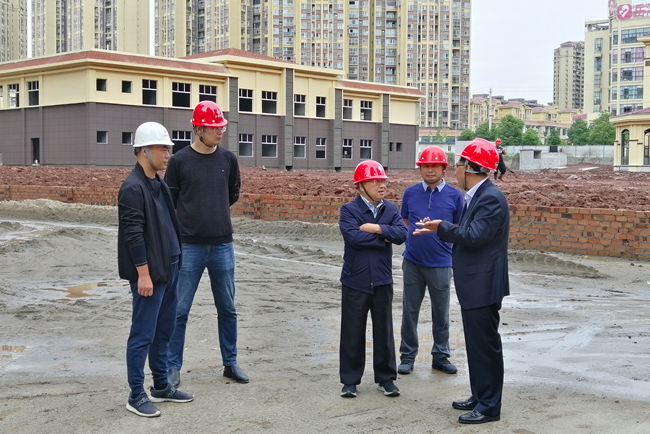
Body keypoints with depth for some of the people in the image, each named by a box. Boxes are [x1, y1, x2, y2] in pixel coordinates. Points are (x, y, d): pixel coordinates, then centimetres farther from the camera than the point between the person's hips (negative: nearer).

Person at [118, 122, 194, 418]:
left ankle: (161, 386, 26)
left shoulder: (158, 184, 13)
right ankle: (136, 395, 7)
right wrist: (143, 273, -21)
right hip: (149, 273, -9)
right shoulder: (133, 188, -15)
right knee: (143, 335, -2)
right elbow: (133, 234, -19)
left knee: (163, 332, 16)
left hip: (169, 270, 9)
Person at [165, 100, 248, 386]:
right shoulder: (180, 160, -5)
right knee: (180, 310, 2)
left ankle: (230, 362, 24)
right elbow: (169, 201, 3)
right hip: (189, 245, -3)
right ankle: (173, 366, 13)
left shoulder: (228, 159, 4)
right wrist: (192, 218, 8)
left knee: (227, 308, 11)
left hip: (223, 245, 3)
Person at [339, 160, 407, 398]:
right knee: (353, 332, 5)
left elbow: (401, 234, -9)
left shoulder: (391, 209, 4)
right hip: (355, 281, -3)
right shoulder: (349, 210, -6)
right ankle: (350, 380, 16)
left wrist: (377, 228, -19)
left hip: (382, 280, 3)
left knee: (384, 330, 10)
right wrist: (383, 238, -12)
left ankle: (386, 378, 21)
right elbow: (353, 237, -22)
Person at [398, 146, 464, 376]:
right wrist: (411, 238, 1)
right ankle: (408, 356, 19)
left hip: (441, 263, -1)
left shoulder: (454, 195, -2)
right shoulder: (410, 193, 2)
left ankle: (440, 356, 22)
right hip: (413, 261, 1)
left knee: (441, 313, 9)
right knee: (410, 310, 8)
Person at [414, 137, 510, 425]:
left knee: (485, 344, -2)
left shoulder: (491, 198, -18)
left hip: (483, 285, -10)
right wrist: (439, 231, 11)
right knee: (476, 343, 17)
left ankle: (489, 406, 7)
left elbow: (474, 236, -25)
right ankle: (479, 397, 28)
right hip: (474, 284, 10)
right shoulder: (477, 196, 12)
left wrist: (442, 227, -13)